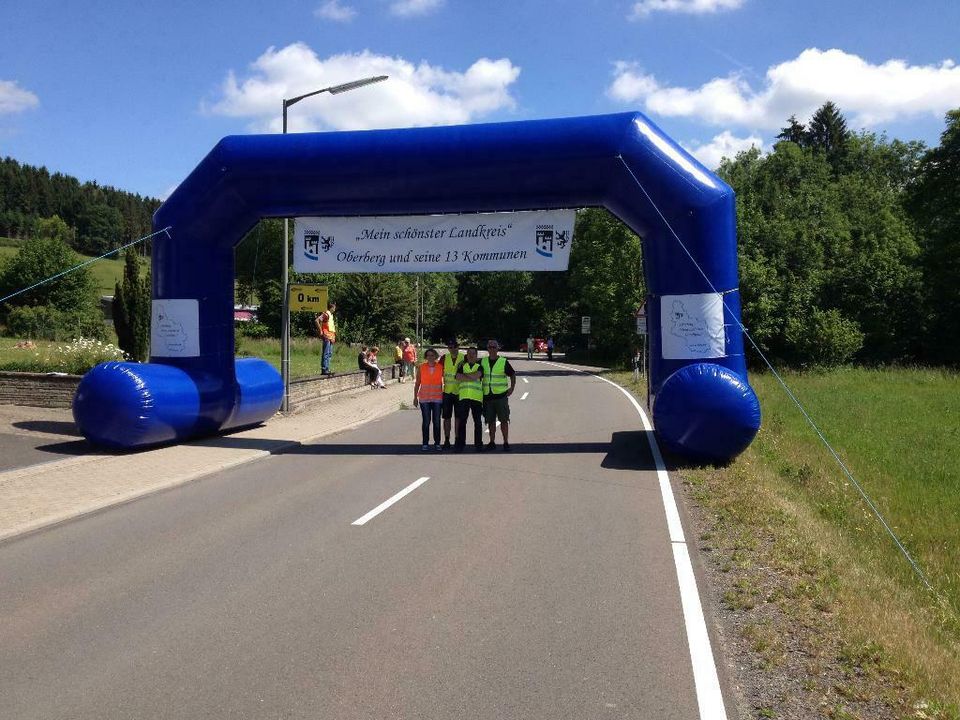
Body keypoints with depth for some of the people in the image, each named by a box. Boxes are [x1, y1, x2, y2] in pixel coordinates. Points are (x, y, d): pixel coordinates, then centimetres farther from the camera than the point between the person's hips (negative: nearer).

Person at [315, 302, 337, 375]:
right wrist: (320, 331, -19)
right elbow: (316, 320, -22)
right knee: (326, 354, -10)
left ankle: (327, 369, 14)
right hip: (327, 336, -10)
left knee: (329, 354, 10)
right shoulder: (326, 314, -11)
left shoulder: (330, 315, 18)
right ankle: (324, 370, -9)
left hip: (331, 337, 10)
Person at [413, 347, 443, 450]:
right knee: (426, 421, 1)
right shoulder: (421, 368, 2)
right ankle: (425, 443, 7)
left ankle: (437, 443, 11)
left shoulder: (441, 367, 2)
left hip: (437, 398, 0)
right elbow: (417, 383, 7)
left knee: (437, 421, 3)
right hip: (424, 398, 0)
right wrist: (415, 397, 5)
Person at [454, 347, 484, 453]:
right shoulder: (462, 366, 15)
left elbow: (477, 375, -12)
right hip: (463, 396, 1)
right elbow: (458, 377, -3)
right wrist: (472, 378, -7)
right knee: (461, 421, 1)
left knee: (477, 422, 3)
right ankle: (460, 444, 5)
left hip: (477, 397, -1)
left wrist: (465, 375, -2)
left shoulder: (480, 366, 10)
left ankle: (478, 444, 9)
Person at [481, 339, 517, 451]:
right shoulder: (482, 362, 9)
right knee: (490, 421, 8)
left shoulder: (504, 362, 1)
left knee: (504, 420, -3)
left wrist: (512, 388, 0)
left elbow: (512, 375, 9)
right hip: (487, 396, 3)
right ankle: (492, 442, 17)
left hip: (501, 395, -3)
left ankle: (506, 443, 2)